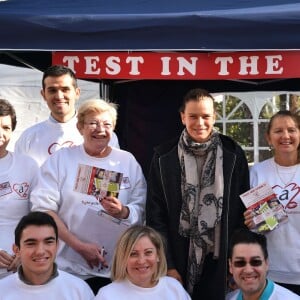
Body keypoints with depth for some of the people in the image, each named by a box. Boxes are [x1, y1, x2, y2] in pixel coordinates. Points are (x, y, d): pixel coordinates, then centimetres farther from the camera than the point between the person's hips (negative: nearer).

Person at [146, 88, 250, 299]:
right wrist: (167, 265, -6)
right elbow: (155, 216, -1)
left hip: (221, 262, 0)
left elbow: (243, 210, 3)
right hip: (180, 259, 0)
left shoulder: (233, 155, -1)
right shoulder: (165, 157, -2)